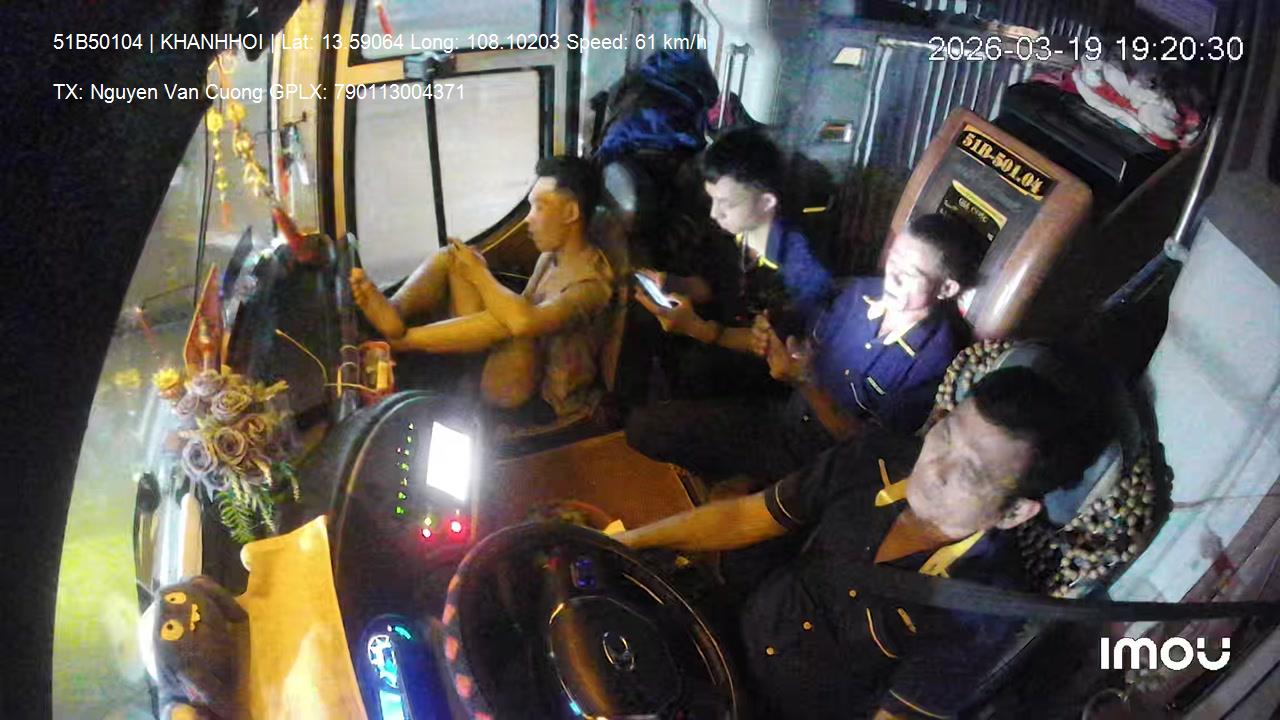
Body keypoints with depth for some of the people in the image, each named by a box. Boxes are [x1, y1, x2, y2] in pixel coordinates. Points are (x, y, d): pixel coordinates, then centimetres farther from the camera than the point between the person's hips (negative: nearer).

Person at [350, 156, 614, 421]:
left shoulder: (592, 281, -21)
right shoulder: (551, 256, 9)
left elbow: (524, 321, -38)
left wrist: (480, 274, -22)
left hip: (538, 397, -8)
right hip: (498, 364, 8)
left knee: (512, 320, -40)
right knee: (454, 255, -1)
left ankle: (398, 338, -28)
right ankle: (392, 312, -26)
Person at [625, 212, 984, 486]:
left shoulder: (936, 363, -23)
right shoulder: (862, 292, -6)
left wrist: (804, 382, -28)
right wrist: (775, 347, -14)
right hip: (782, 415, 6)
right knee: (644, 425, 0)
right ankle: (729, 485, 17)